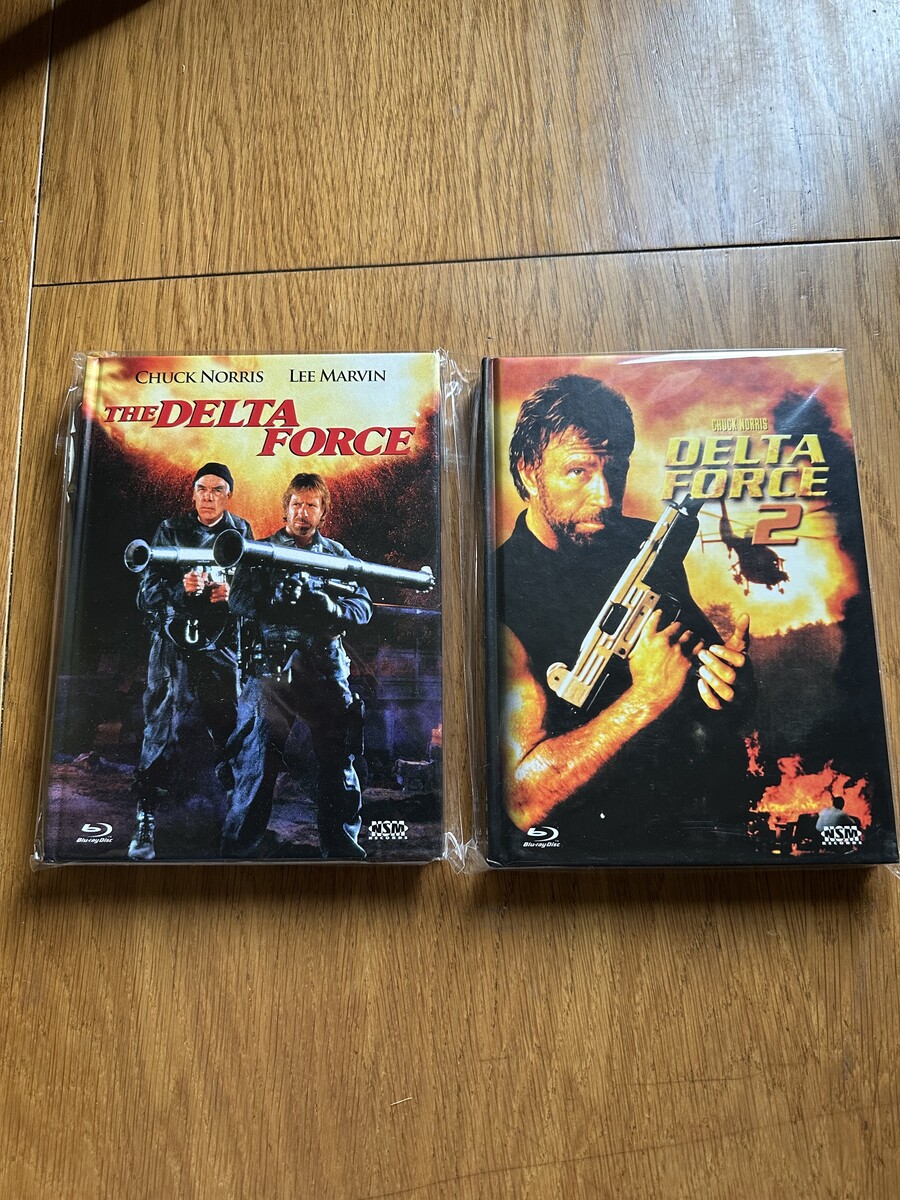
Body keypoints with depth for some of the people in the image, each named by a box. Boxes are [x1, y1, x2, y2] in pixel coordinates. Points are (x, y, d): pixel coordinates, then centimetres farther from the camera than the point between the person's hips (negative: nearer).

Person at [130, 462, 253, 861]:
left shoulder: (241, 534, 9)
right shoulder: (171, 530, 6)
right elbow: (147, 592, 1)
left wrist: (233, 593, -12)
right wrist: (180, 588, -17)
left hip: (222, 646, 1)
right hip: (174, 645, -1)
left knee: (231, 730, 0)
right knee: (161, 728, -4)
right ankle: (145, 822, 6)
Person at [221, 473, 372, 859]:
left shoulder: (338, 555, 14)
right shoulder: (262, 551, 10)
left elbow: (363, 608, 3)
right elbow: (239, 601, -2)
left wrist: (321, 601, -15)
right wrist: (277, 597, -21)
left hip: (327, 669, 2)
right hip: (273, 668, -1)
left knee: (338, 762, 6)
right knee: (257, 761, 0)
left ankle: (342, 847, 20)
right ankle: (239, 849, 13)